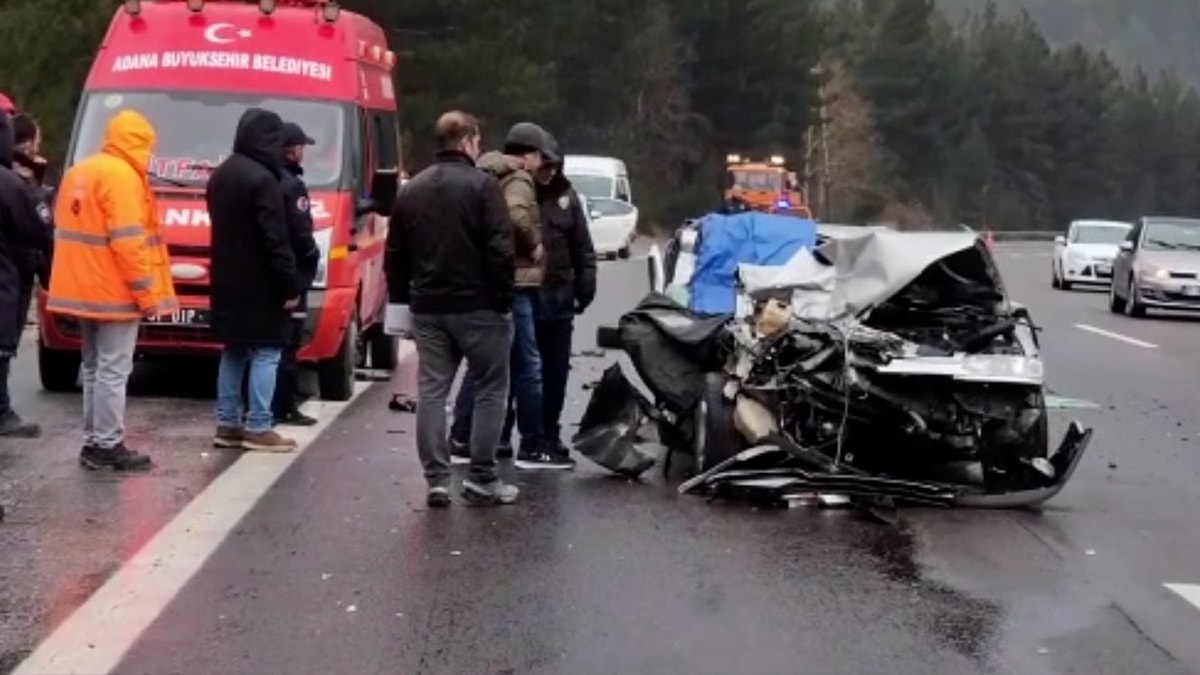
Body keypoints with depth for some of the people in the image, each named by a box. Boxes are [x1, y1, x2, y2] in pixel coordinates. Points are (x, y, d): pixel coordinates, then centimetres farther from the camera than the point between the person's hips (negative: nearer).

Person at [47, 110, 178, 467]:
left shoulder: (78, 172, 16)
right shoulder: (121, 176, -15)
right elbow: (128, 241, -21)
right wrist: (146, 292, -16)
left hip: (83, 289, 9)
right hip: (112, 291, -9)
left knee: (94, 368, 14)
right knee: (113, 370, -6)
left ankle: (93, 441, 16)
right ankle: (108, 446, -5)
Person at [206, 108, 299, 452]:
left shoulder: (221, 174, 13)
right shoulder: (262, 179, -18)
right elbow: (275, 241, -20)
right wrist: (290, 286, -16)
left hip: (228, 282, 9)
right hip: (258, 285, -9)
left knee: (233, 351, 14)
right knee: (265, 352, -3)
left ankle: (227, 425, 16)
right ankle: (258, 429, -4)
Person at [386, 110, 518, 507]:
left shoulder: (410, 190, 11)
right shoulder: (482, 185, -8)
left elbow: (395, 255, 13)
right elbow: (500, 250, -15)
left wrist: (402, 299, 18)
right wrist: (504, 299, -9)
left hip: (427, 308, 5)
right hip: (477, 306, -5)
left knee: (431, 391, 7)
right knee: (490, 390, 5)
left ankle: (437, 481, 4)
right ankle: (481, 479, 3)